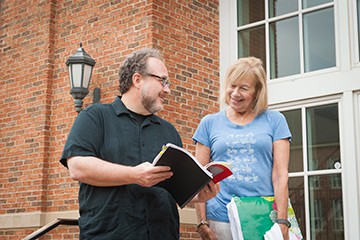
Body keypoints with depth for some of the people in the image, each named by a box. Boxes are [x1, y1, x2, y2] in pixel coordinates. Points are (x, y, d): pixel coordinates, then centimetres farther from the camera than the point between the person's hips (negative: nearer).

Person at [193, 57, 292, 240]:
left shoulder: (274, 120, 7)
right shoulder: (209, 123, 9)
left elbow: (280, 175, -1)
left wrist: (282, 221, -9)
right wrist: (202, 222, -3)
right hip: (220, 221, 1)